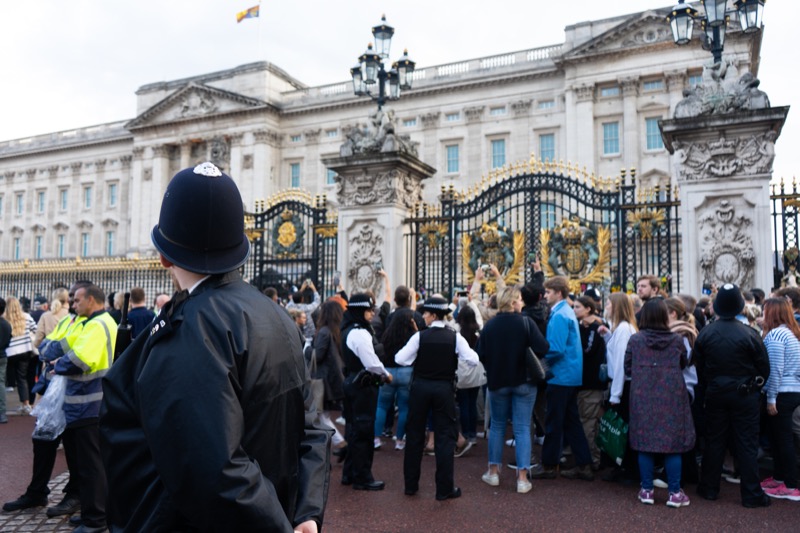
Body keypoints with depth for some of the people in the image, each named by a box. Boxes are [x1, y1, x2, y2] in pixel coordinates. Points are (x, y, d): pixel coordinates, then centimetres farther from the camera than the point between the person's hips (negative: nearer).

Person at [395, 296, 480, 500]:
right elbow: (473, 360, -11)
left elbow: (400, 359, -12)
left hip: (420, 387, 0)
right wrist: (457, 355, 8)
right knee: (445, 437, 7)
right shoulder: (455, 337, -6)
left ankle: (410, 484, 22)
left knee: (414, 435, 13)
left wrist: (416, 357, 8)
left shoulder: (420, 336, -9)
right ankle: (445, 488, 9)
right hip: (445, 389, 0)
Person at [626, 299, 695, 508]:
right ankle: (675, 493, 13)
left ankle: (646, 490, 15)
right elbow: (684, 364, 11)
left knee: (645, 443, 7)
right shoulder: (677, 340, -5)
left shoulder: (635, 340, -7)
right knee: (672, 443, 7)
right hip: (671, 399, 0)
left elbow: (627, 368, 1)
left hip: (643, 399, 0)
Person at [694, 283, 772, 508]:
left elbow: (699, 368, 1)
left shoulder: (704, 333, -5)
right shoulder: (749, 334, -14)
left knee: (714, 441, 11)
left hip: (715, 394, 3)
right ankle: (751, 494, 12)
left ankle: (709, 488, 20)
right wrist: (755, 386, 13)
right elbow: (764, 367, -5)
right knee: (747, 444, 5)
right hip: (745, 395, -2)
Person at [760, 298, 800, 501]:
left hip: (782, 393, -9)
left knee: (783, 439, -2)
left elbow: (775, 370, -19)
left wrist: (771, 399, -15)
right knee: (779, 437, 17)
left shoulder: (775, 335, -16)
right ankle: (779, 477, 27)